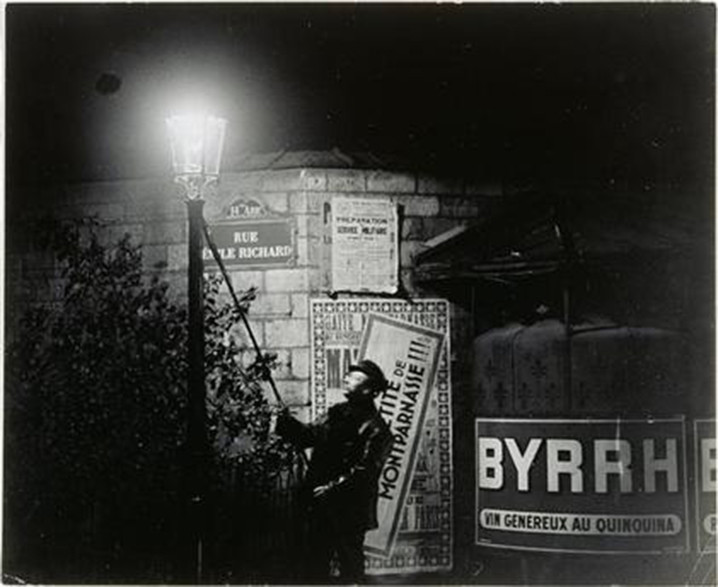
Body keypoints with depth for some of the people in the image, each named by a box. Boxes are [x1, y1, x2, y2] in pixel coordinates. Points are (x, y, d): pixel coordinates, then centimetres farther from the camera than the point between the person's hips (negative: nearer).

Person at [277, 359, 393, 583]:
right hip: (320, 505, 7)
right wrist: (285, 419, -4)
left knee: (350, 565, 4)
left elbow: (364, 472, -18)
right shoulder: (336, 413, 10)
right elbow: (308, 436, 11)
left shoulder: (375, 429, -13)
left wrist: (332, 488, -21)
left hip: (349, 509, -7)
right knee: (315, 562, 15)